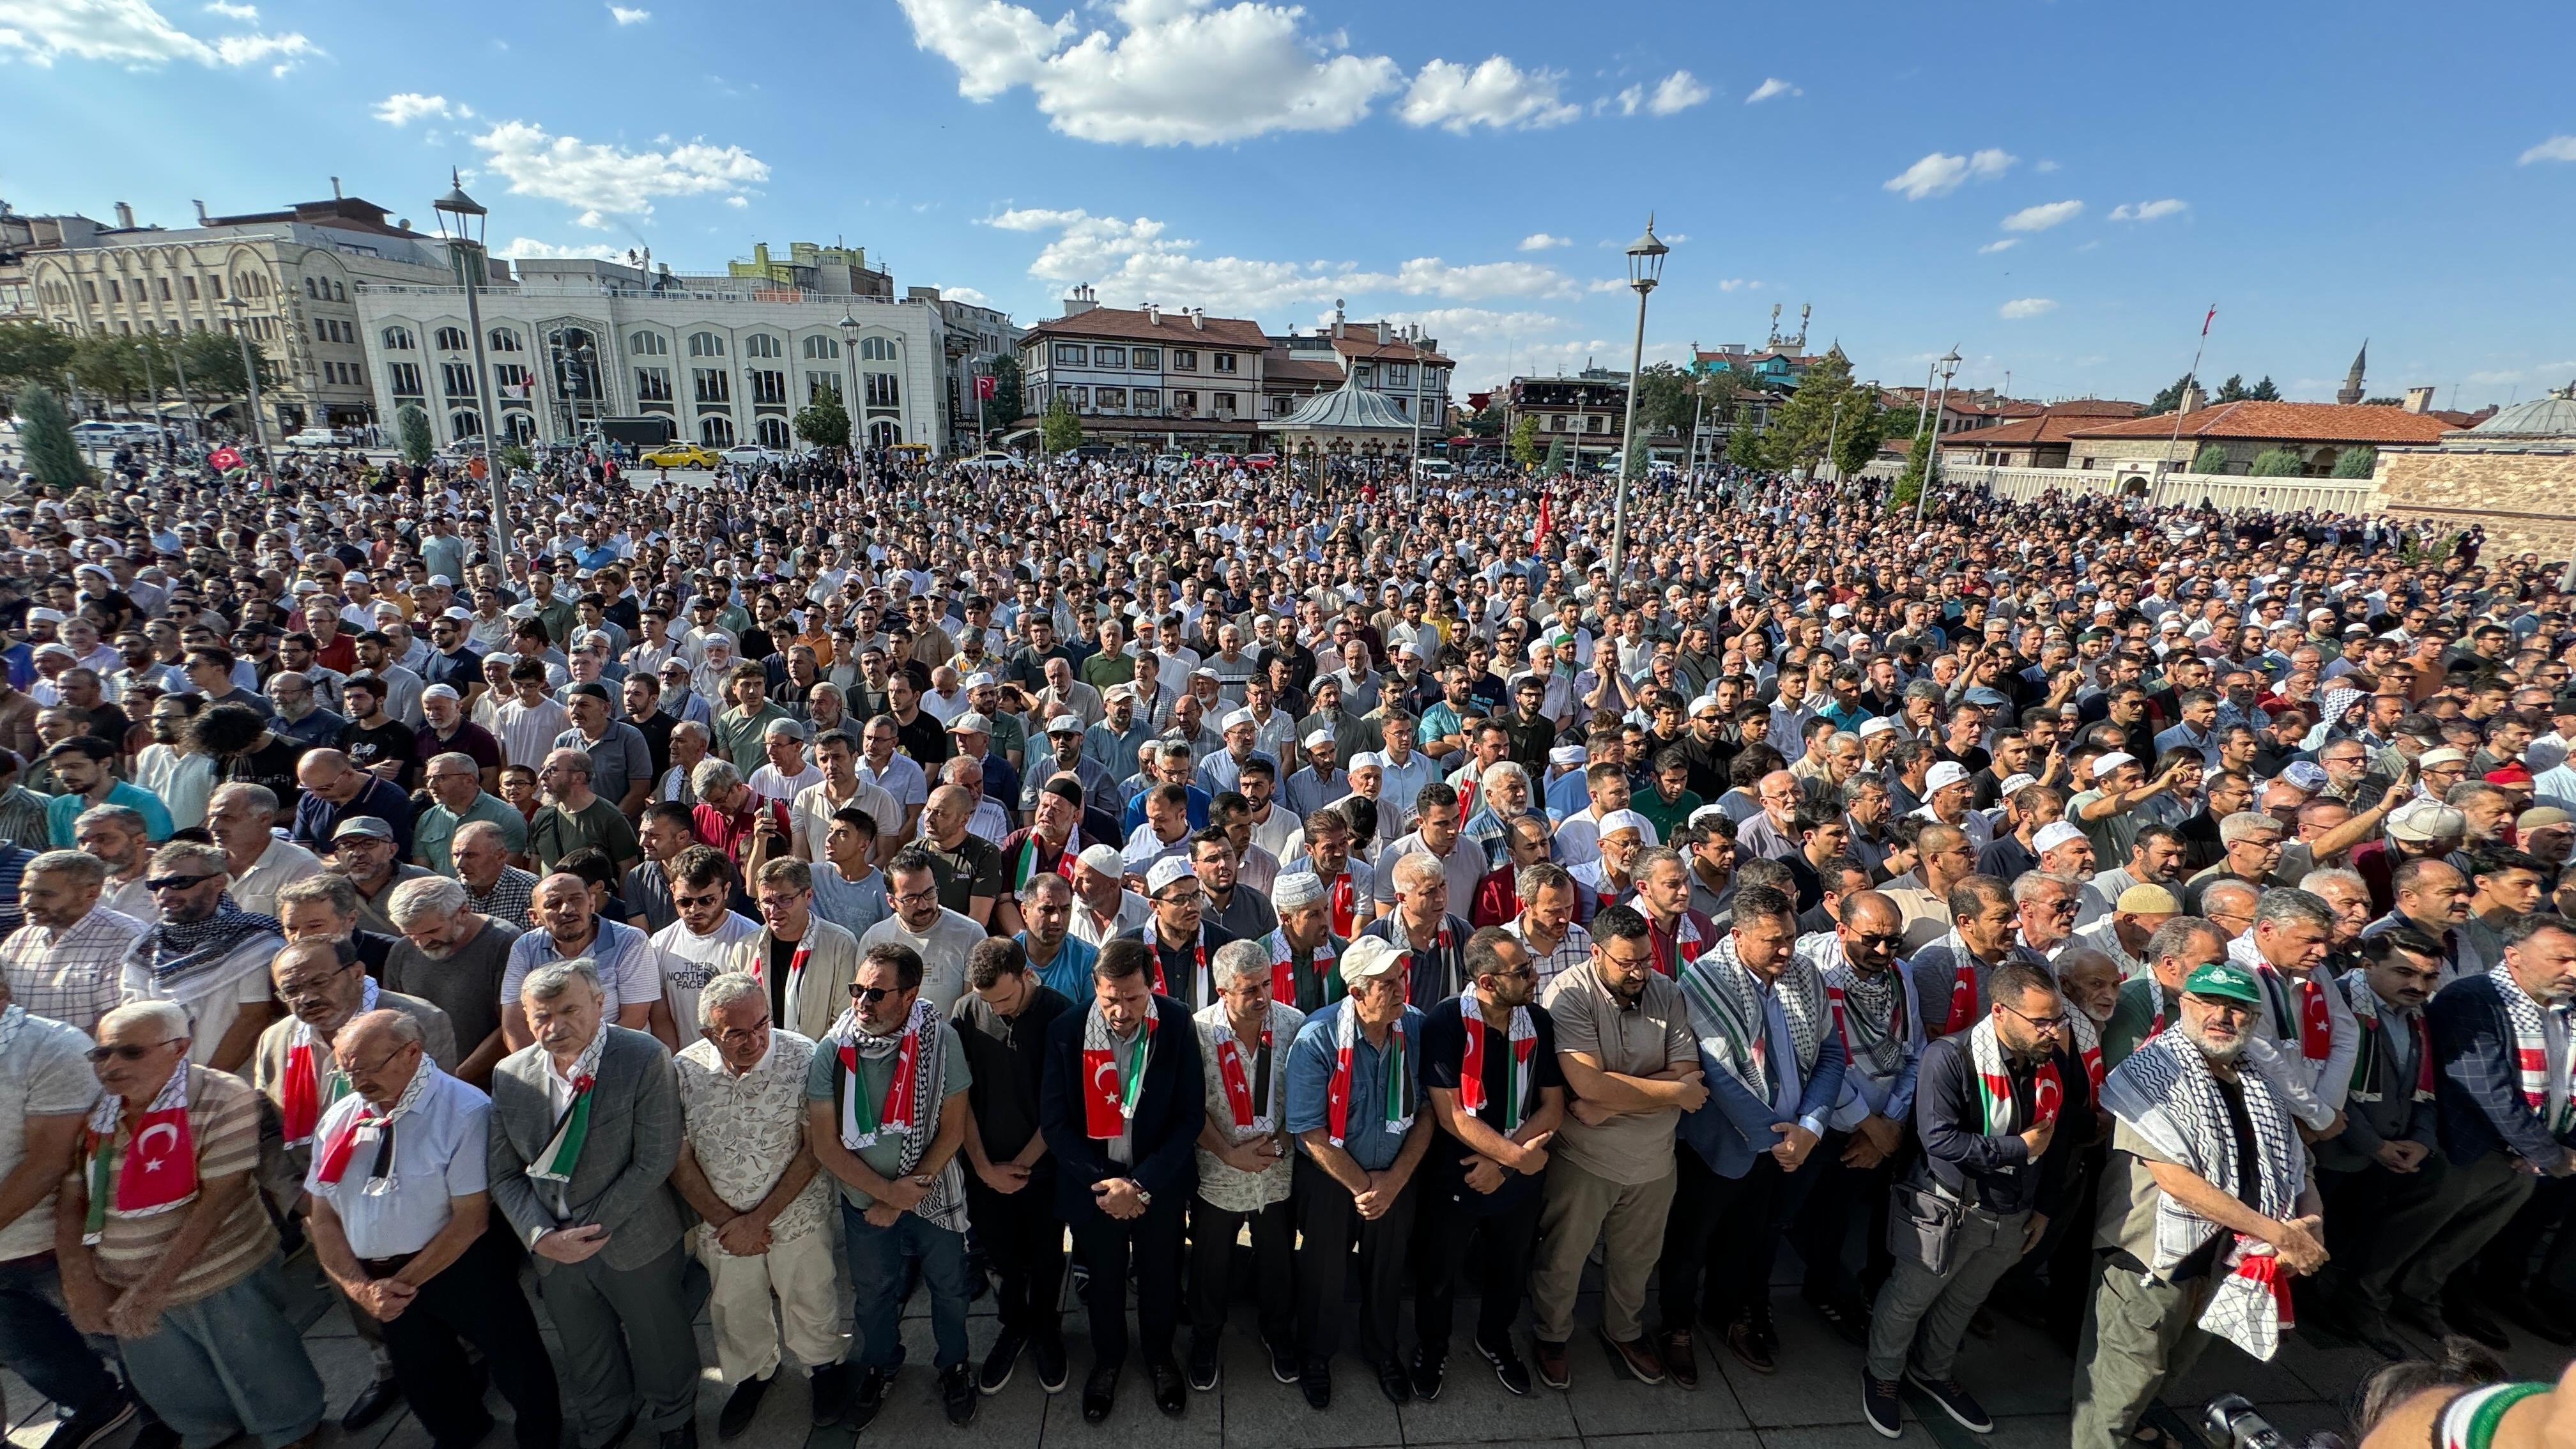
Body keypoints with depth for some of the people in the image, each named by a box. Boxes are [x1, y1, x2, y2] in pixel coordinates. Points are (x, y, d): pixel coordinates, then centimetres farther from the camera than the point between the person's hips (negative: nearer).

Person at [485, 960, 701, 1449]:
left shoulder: (645, 1059, -21)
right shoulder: (510, 1075, -6)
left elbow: (654, 1161, -19)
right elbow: (505, 1175, -1)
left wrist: (593, 1228, -18)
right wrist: (541, 1236, -14)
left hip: (634, 1242, -4)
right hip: (553, 1249, 4)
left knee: (661, 1350, 18)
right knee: (585, 1355, 27)